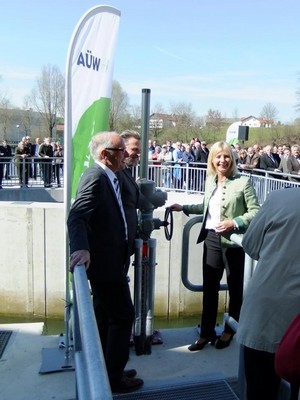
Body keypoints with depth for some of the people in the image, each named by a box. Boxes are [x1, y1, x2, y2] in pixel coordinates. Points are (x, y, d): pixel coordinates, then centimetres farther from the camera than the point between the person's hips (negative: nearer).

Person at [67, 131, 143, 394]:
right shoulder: (95, 177, -20)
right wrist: (80, 248, -47)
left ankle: (104, 369, 35)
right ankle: (114, 377, 16)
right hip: (104, 261, -10)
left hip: (109, 260, 10)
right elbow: (76, 217, -32)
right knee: (123, 315, 1)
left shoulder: (106, 177, 10)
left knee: (105, 316, 19)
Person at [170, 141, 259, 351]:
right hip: (211, 239, 5)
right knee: (209, 287, 10)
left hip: (233, 242, -5)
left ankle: (229, 330, 32)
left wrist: (235, 223, -22)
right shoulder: (210, 180, 7)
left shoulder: (243, 182, -11)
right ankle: (207, 332, 25)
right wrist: (184, 208, 18)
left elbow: (256, 211, -12)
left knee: (235, 287, 13)